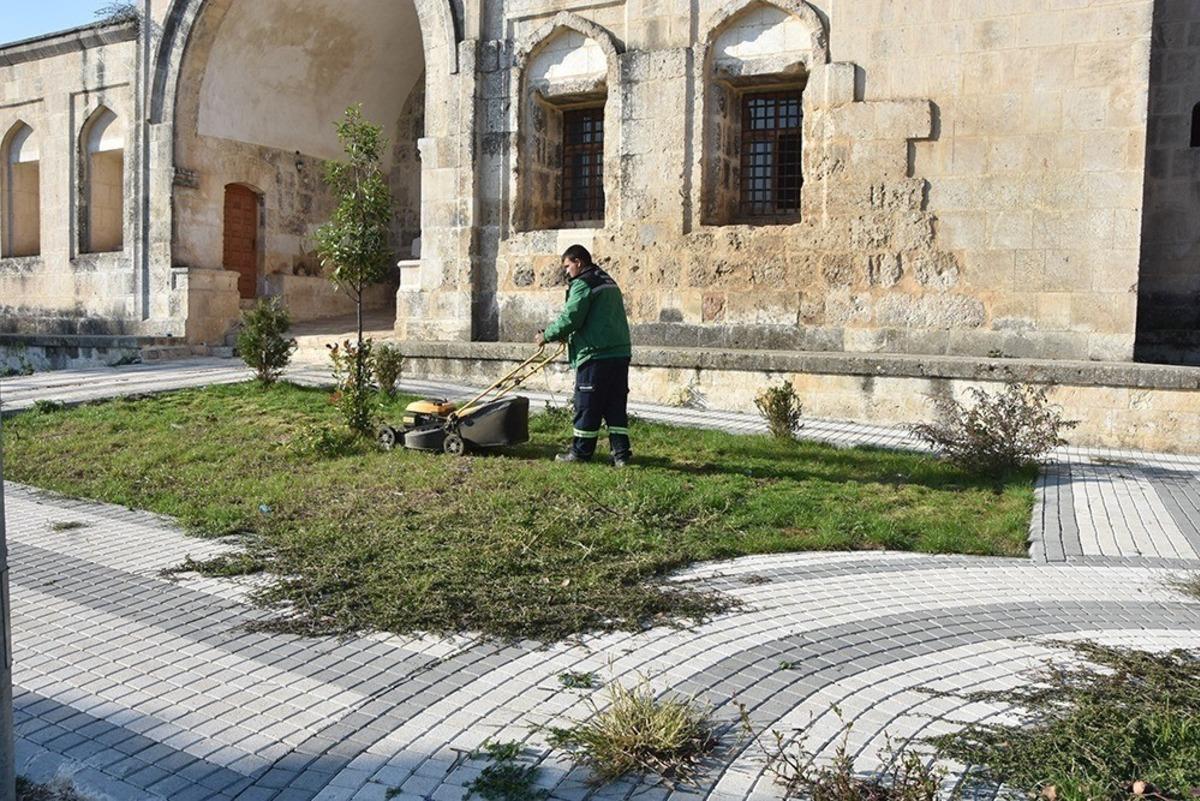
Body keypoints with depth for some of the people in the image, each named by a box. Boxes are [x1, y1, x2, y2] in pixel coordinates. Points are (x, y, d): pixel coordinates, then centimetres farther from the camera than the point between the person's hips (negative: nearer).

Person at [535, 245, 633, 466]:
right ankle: (621, 453, 7)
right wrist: (568, 336, 26)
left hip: (595, 355, -8)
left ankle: (581, 452, 11)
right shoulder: (609, 282, 21)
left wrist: (547, 336, -1)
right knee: (616, 405, 9)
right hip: (620, 353, 9)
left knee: (587, 406, 2)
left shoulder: (583, 284, -8)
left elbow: (570, 318, -15)